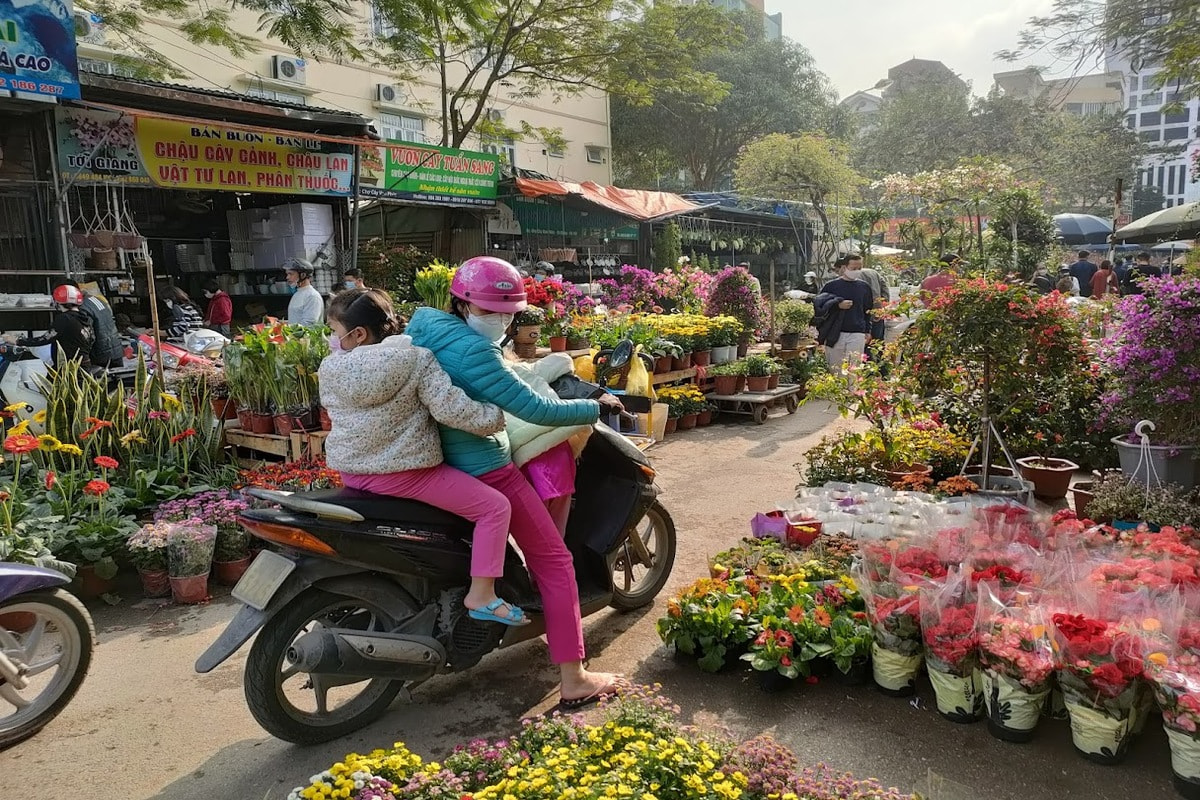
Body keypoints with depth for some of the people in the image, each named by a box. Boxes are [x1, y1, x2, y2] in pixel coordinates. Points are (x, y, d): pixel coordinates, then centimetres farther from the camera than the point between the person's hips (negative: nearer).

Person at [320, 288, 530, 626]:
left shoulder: (329, 369, 1)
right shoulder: (415, 359, -13)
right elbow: (452, 409, -20)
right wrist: (498, 417, -7)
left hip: (350, 470, 7)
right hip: (402, 472, -7)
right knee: (495, 506, -2)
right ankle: (481, 596, -4)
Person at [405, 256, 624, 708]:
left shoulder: (422, 327, 4)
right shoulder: (472, 351, -24)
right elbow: (534, 409, -23)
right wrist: (595, 407, -10)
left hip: (441, 463, 10)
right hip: (486, 470, -10)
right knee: (554, 561, -2)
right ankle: (573, 681, 0)